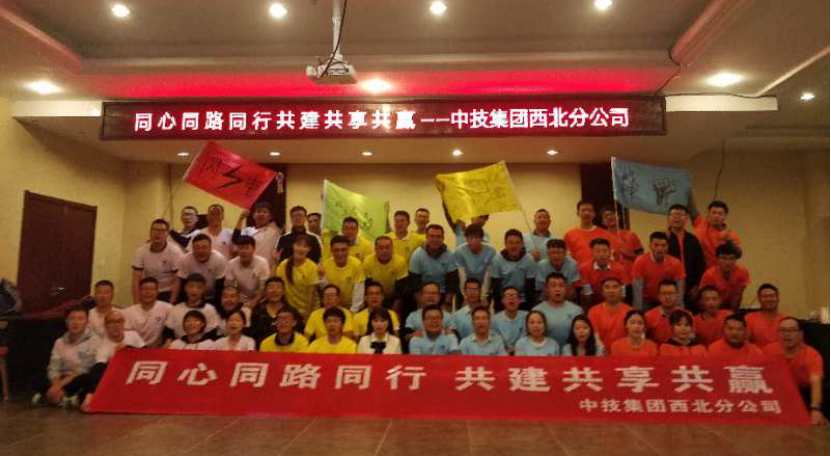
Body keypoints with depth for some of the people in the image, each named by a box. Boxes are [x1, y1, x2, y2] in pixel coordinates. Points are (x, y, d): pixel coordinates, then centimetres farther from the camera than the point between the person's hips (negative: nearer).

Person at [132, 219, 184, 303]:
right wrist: (136, 303, -13)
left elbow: (177, 281, -14)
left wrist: (171, 304, -19)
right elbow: (136, 280, -6)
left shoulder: (175, 252, -14)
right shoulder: (141, 251, -5)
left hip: (168, 293, -3)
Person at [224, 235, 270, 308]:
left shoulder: (262, 263, -18)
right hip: (240, 301, 2)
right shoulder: (231, 264, -12)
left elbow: (263, 287, -14)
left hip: (258, 301, -2)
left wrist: (253, 302, -23)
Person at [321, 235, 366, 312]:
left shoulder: (356, 264, -20)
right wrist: (321, 277, -20)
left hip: (352, 307, -2)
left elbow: (358, 292, -17)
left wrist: (353, 311, -19)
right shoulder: (326, 265, -12)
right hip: (334, 307, 2)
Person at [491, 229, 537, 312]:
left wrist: (530, 306, -10)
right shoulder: (497, 260, -12)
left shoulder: (529, 260, -13)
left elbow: (530, 286, -8)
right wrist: (497, 306, -10)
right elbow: (495, 285, -8)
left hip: (523, 302, 0)